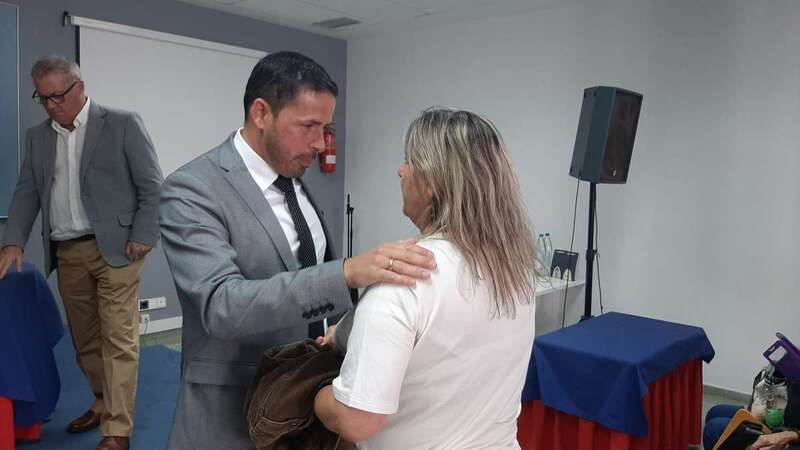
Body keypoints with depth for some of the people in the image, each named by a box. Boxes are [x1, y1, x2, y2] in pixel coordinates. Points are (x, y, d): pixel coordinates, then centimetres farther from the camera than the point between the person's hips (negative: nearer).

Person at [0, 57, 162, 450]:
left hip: (113, 248, -5)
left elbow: (152, 186, -5)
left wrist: (142, 238, -11)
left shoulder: (123, 124, -3)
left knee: (118, 339, -5)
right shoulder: (37, 137, 13)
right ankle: (103, 404, 30)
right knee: (85, 339, 13)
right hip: (66, 253, 6)